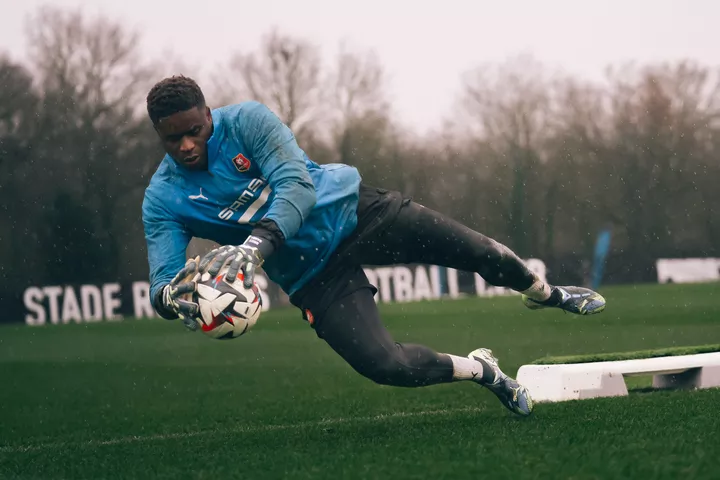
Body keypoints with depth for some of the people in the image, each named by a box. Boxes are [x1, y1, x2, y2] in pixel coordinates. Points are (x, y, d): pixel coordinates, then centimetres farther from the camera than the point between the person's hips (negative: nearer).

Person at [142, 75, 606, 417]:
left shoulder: (246, 121, -19)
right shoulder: (163, 200, -12)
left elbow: (297, 185, -29)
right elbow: (163, 279, -16)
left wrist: (257, 243, -48)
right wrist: (172, 297, -44)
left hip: (352, 209, -1)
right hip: (313, 274, 1)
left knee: (481, 253, 0)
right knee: (386, 365, -18)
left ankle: (545, 293, 38)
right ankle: (480, 371, 14)